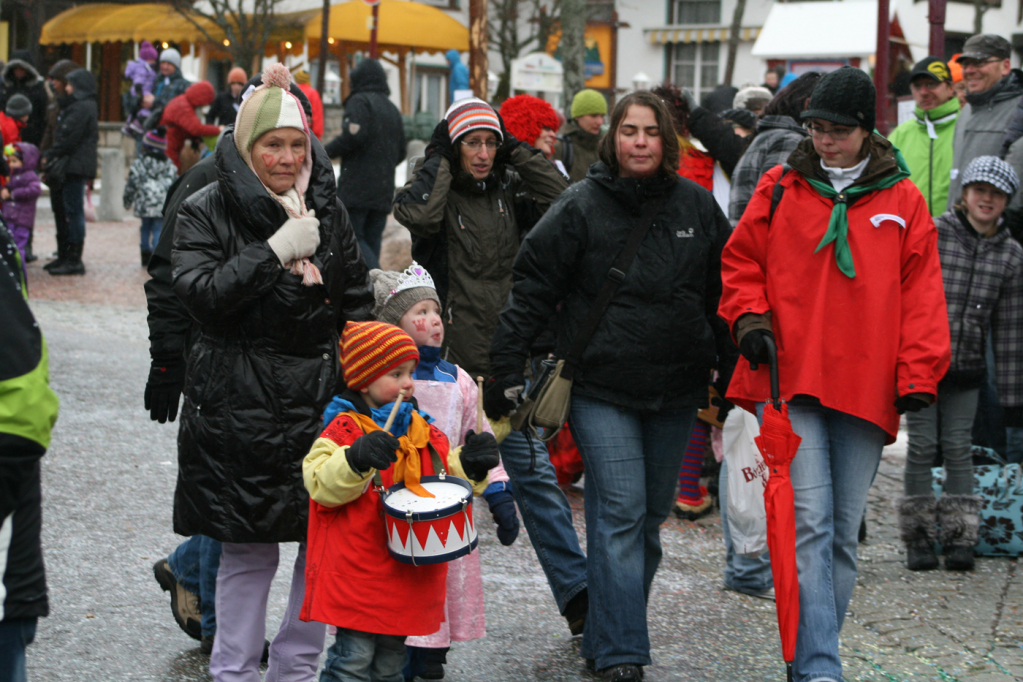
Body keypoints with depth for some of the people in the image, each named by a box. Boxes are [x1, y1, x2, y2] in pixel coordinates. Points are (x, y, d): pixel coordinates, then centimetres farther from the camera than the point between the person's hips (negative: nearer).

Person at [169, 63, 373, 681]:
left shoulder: (327, 210, 12)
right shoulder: (207, 213, 0)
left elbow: (358, 304, 16)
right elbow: (200, 293, -14)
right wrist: (275, 252, -18)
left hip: (323, 399, 4)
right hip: (240, 405, -4)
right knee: (248, 550, 0)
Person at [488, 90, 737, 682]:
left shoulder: (698, 206, 6)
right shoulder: (581, 207, -4)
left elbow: (724, 294, 14)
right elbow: (533, 289, -3)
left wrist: (733, 373, 14)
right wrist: (507, 370, -7)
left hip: (677, 389, 4)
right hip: (601, 390, -4)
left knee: (651, 515, 11)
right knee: (620, 513, -11)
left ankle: (608, 632, 26)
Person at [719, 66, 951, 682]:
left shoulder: (903, 201, 8)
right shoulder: (781, 189, 7)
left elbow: (921, 293, 7)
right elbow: (741, 261, 14)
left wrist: (918, 373, -1)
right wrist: (749, 315, -4)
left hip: (867, 390, 2)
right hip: (789, 382, -2)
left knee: (843, 534, 8)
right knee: (809, 524, -12)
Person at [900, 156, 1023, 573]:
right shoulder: (931, 234, -5)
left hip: (967, 367, 2)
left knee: (958, 447, 0)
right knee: (922, 446, 0)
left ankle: (959, 539, 8)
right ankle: (918, 539, 9)